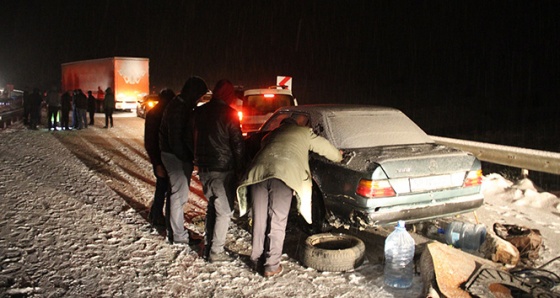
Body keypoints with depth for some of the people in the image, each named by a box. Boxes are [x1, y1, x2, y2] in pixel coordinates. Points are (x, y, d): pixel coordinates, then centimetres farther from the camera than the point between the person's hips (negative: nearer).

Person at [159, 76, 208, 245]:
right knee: (179, 194, -4)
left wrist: (189, 156, 9)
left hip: (181, 156, 10)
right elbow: (174, 138, -21)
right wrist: (185, 157, -16)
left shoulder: (183, 106, 14)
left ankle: (174, 228, 27)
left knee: (179, 193, 16)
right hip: (175, 156, -10)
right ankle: (178, 234, 4)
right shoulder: (177, 107, -17)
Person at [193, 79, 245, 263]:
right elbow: (237, 144, -11)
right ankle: (216, 252, 4)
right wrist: (240, 168, -4)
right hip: (222, 169, -7)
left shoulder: (199, 112, 8)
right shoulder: (228, 113, -11)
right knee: (224, 211, 2)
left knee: (212, 206, 19)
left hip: (204, 168, 7)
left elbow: (193, 138, 17)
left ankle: (209, 246, 23)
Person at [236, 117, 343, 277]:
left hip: (257, 172, 4)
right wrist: (338, 156, 54)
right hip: (284, 175, -3)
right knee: (277, 222, 4)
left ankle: (257, 260, 24)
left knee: (259, 220, 13)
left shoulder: (271, 134, 36)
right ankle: (271, 266, 8)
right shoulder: (304, 132, 27)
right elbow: (325, 147, 34)